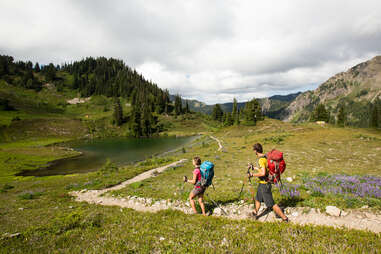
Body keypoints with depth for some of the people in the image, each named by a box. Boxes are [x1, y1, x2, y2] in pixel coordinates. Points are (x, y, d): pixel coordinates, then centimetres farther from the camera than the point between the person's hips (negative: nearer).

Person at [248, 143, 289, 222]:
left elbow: (263, 173, -33)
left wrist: (252, 175, -23)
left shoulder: (261, 159, -24)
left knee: (271, 204, 0)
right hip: (262, 183, 10)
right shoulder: (265, 157, 5)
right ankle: (255, 213, 40)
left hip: (264, 184, -10)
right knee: (258, 199, 24)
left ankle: (284, 218, 12)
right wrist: (254, 167, 24)